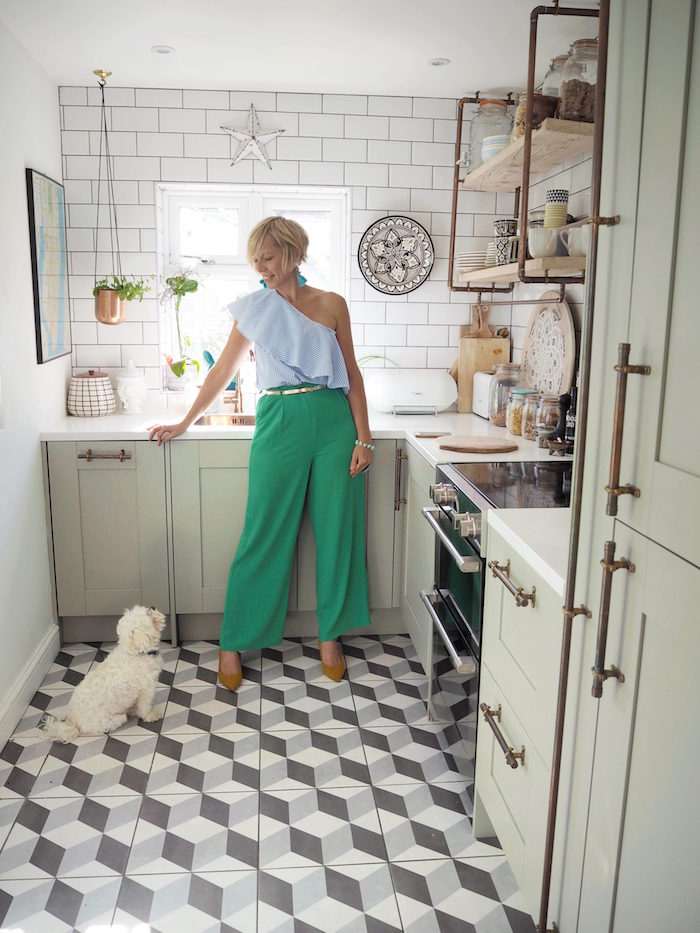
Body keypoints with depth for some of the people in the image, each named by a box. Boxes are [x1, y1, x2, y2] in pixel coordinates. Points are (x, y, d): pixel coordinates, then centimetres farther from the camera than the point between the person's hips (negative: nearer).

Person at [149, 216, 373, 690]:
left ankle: (330, 634, 21)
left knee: (336, 529, 5)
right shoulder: (253, 309, 9)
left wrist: (363, 438, -1)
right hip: (280, 423, 0)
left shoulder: (331, 304, 6)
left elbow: (352, 374, 6)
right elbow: (224, 371, 14)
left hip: (333, 420, 1)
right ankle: (234, 642, 13)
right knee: (264, 534, 0)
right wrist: (184, 423, 16)